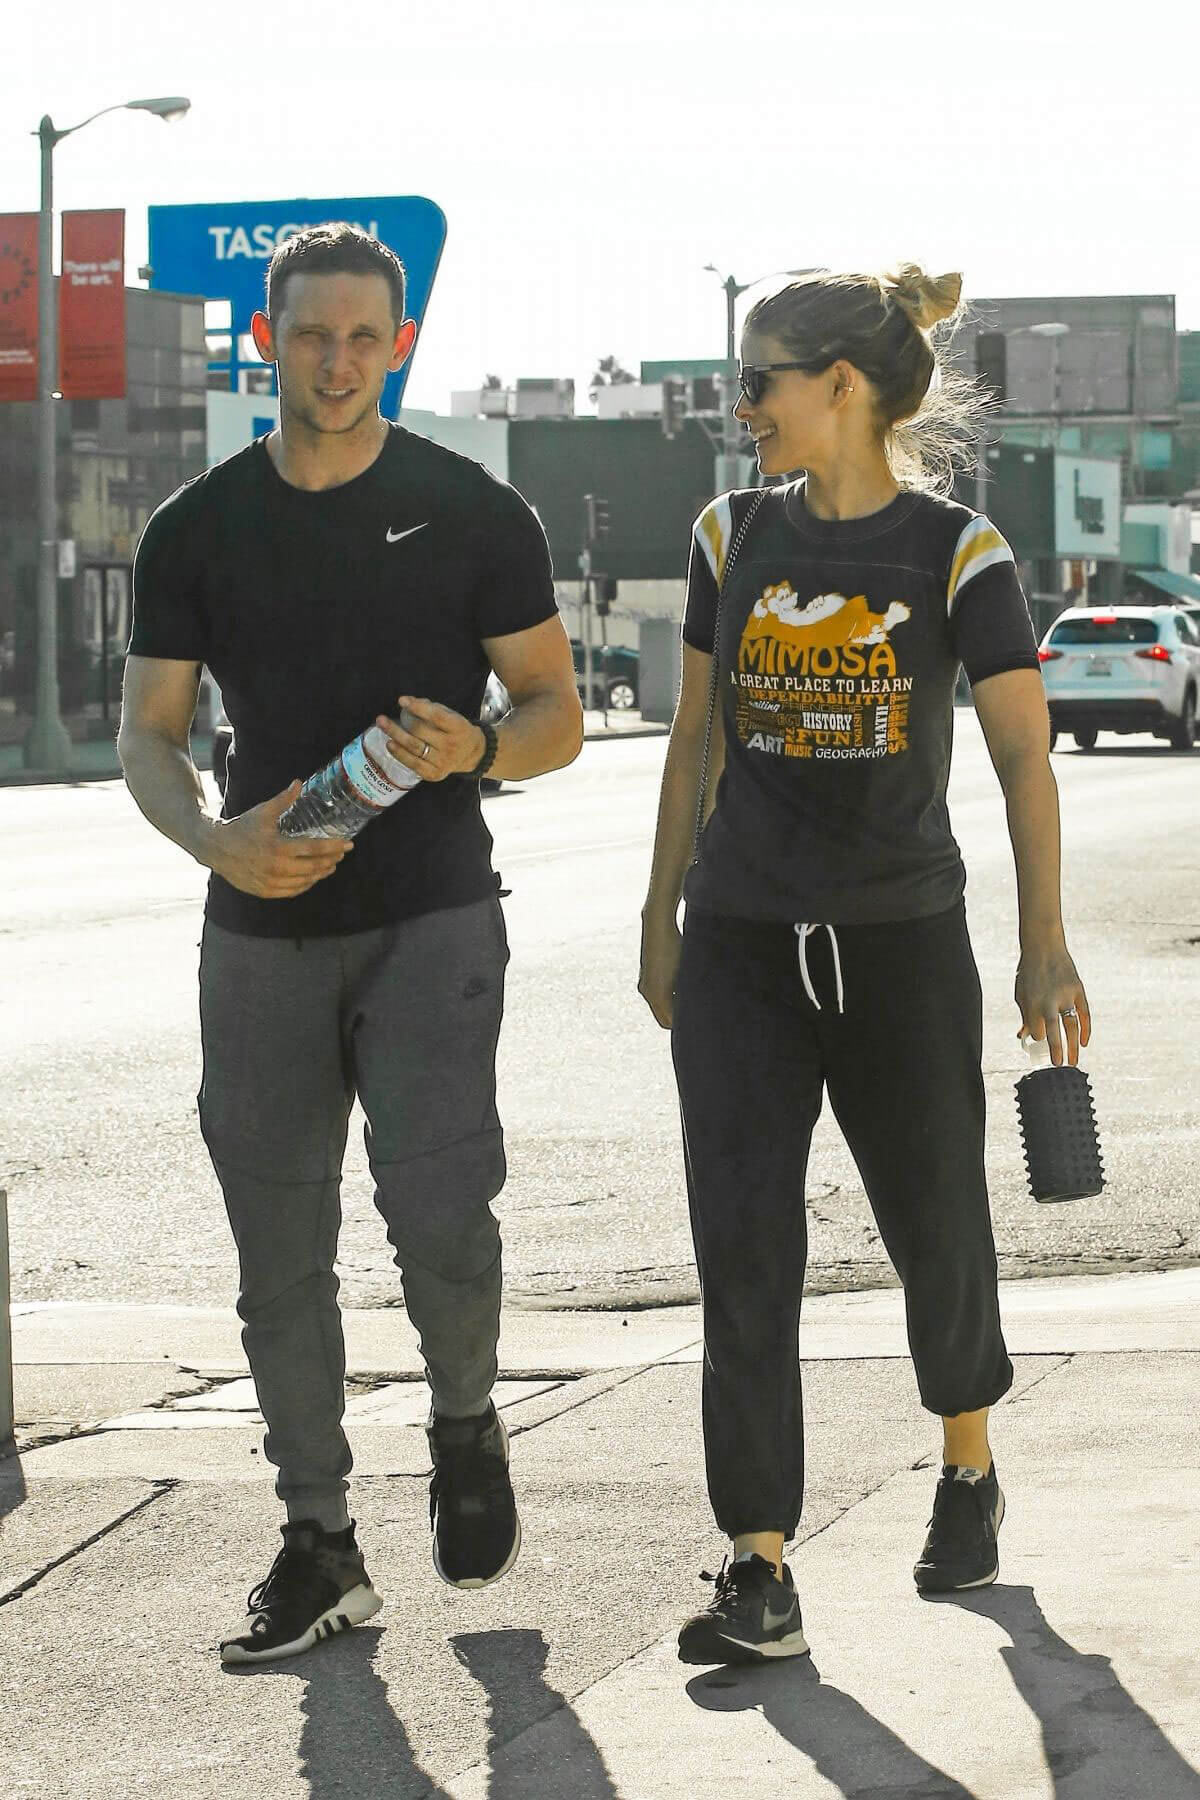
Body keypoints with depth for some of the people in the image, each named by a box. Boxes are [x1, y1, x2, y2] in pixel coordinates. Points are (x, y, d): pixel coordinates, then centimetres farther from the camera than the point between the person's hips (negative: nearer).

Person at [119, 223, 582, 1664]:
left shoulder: (472, 514, 2)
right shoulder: (198, 529, 7)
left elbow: (557, 715, 4)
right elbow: (146, 734, 8)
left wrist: (476, 751, -18)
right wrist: (218, 839, -13)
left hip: (430, 915, -3)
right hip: (262, 934, 3)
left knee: (438, 1206, -18)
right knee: (280, 1247, 4)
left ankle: (465, 1422, 13)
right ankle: (320, 1544, 15)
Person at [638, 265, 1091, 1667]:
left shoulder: (955, 553, -7)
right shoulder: (734, 538, 5)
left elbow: (1024, 760, -8)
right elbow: (695, 743, 12)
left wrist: (1044, 948, -14)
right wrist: (661, 917, 12)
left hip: (899, 942, -3)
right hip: (742, 948, 3)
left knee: (935, 1229, 10)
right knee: (741, 1251, -6)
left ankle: (967, 1466, 39)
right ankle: (760, 1572, -5)